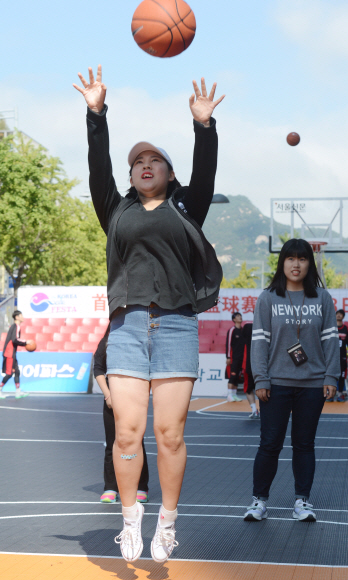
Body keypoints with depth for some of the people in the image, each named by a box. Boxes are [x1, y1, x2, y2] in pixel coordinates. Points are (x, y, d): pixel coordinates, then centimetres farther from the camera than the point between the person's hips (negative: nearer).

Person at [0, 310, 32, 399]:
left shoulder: (14, 326, 17)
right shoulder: (16, 326, -12)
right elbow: (15, 340, -23)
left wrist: (24, 343, 16)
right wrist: (25, 342, -13)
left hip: (12, 353, 10)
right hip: (9, 353, -10)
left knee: (17, 372, 10)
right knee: (9, 373, -7)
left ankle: (18, 392, 11)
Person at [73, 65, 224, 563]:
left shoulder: (186, 208, 16)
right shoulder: (118, 211, 18)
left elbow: (206, 172, 1)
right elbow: (98, 169, 7)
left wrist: (204, 126, -12)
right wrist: (96, 115, -2)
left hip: (177, 324, -1)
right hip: (127, 325, 1)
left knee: (170, 433, -3)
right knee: (127, 431, -6)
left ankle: (168, 522, 11)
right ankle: (130, 519, 10)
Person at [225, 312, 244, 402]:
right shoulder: (232, 330, -6)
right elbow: (228, 344, -9)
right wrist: (228, 357, -14)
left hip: (241, 357, 6)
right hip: (233, 357, -6)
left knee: (237, 377, 7)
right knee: (232, 376, -9)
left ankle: (234, 395, 11)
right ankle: (229, 395, -8)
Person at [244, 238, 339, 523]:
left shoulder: (322, 298, 6)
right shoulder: (268, 299, 3)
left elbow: (330, 338, 6)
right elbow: (260, 340, 1)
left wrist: (331, 377, 0)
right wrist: (261, 379, -6)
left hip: (312, 385, 1)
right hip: (276, 383, -1)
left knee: (305, 444, 7)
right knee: (270, 443, -1)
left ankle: (303, 500, 15)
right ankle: (259, 499, 10)